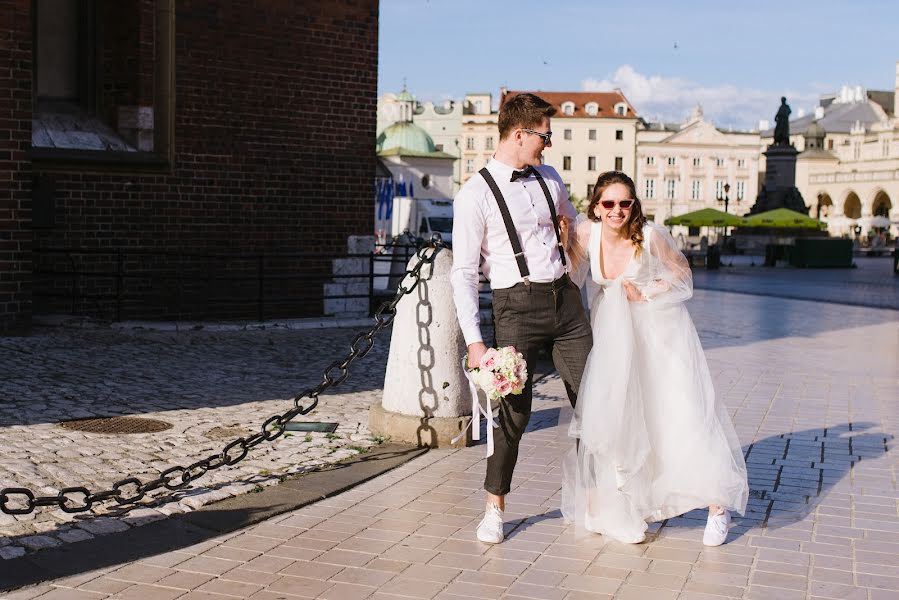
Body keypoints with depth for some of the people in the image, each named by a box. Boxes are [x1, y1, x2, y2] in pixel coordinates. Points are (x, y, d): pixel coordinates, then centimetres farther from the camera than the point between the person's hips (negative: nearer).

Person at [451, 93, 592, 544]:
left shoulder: (549, 179, 11)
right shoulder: (475, 195, -7)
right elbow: (463, 273, -8)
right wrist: (474, 341, -14)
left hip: (565, 297, 6)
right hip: (517, 305, -5)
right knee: (515, 408, -6)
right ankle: (494, 508, 14)